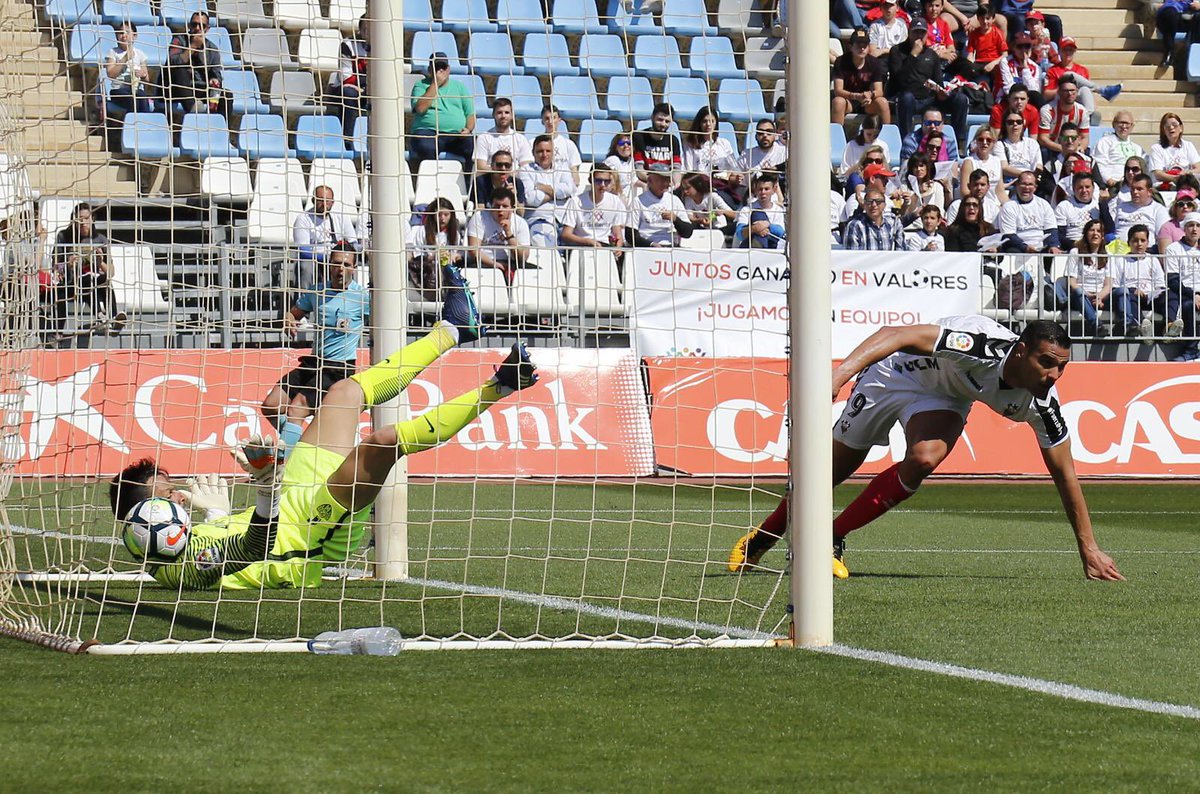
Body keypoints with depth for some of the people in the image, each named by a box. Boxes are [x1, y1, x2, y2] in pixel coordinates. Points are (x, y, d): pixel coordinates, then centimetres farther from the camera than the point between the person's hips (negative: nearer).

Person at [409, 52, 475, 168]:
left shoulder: (459, 87, 22)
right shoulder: (421, 85, 13)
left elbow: (471, 114, 18)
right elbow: (420, 108, -7)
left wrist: (468, 129, -5)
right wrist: (435, 84, -3)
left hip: (457, 134, 2)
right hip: (428, 132, -2)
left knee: (472, 144, -31)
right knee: (425, 148, -38)